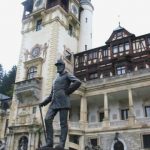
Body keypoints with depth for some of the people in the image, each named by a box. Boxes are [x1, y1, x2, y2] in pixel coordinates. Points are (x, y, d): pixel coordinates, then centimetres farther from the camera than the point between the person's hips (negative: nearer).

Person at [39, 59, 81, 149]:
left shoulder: (68, 75, 10)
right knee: (47, 119, -11)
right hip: (54, 102, 7)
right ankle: (49, 142, -10)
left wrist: (67, 92, -9)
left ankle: (62, 144, -10)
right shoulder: (56, 79, 31)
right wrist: (44, 102, 16)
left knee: (63, 122, -9)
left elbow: (78, 82, -10)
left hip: (63, 101, -7)